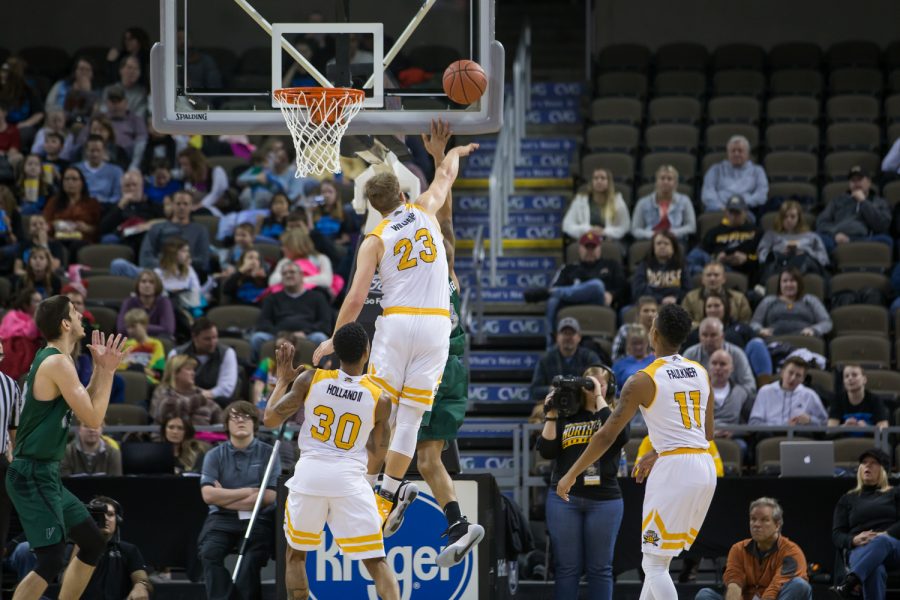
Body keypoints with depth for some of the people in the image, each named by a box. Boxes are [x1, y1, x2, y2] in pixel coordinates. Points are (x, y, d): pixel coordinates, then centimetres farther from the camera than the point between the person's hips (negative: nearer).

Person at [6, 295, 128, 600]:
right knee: (51, 560, -15)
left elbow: (83, 407, 23)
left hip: (46, 475, 10)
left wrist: (100, 369, 16)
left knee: (92, 543, 17)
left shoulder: (49, 359, 14)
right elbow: (93, 418, -17)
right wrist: (108, 370, -9)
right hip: (33, 475, -10)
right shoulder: (58, 363, -16)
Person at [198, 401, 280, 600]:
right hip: (222, 519, 2)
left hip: (258, 519, -2)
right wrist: (247, 492, -3)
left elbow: (269, 496, -3)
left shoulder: (268, 454, 6)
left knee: (253, 554, -32)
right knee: (210, 552, -28)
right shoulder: (215, 456, 11)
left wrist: (225, 497, -2)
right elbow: (208, 495, -1)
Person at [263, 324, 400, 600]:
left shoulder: (310, 379, -5)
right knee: (376, 562, 4)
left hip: (309, 474, 1)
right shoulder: (380, 399, -4)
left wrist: (283, 380, 17)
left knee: (295, 554, 22)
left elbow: (270, 419, 2)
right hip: (349, 478, -1)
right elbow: (378, 454, 9)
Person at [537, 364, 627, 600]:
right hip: (564, 499, 1)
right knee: (567, 567, 0)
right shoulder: (566, 417, 13)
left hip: (604, 501, -1)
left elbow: (619, 436, -14)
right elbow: (546, 451, 5)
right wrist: (551, 415, -3)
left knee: (600, 568, 1)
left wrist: (598, 398, -9)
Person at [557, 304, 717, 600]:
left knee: (654, 563, -1)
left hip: (673, 471, -8)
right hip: (705, 467, 8)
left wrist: (571, 475, 4)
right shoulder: (701, 373, 11)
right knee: (657, 557, 19)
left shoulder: (644, 380, -8)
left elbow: (607, 435, -6)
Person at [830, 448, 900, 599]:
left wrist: (885, 535, -14)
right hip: (858, 550, 1)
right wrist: (854, 540, -10)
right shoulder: (848, 499, 27)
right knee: (874, 570, -41)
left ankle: (850, 582, -67)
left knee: (881, 542, -44)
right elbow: (836, 535, 15)